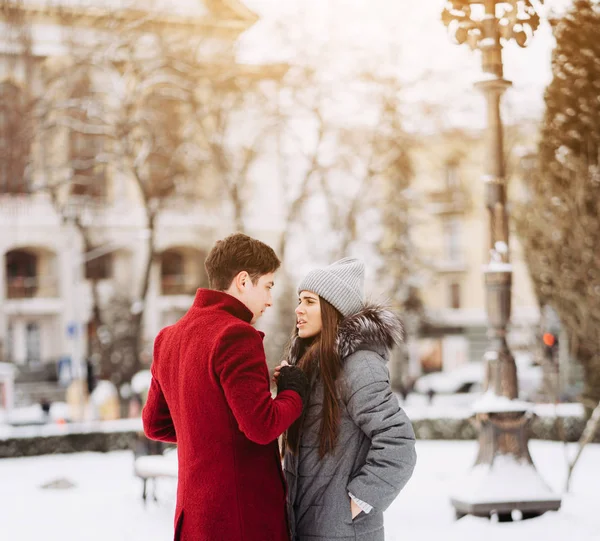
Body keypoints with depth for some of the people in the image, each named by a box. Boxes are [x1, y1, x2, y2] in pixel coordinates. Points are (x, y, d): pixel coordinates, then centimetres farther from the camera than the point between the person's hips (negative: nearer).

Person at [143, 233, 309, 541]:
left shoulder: (169, 337, 11)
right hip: (244, 513, -8)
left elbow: (155, 424, 17)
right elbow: (262, 426, -21)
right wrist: (293, 390, -4)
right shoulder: (236, 335, -16)